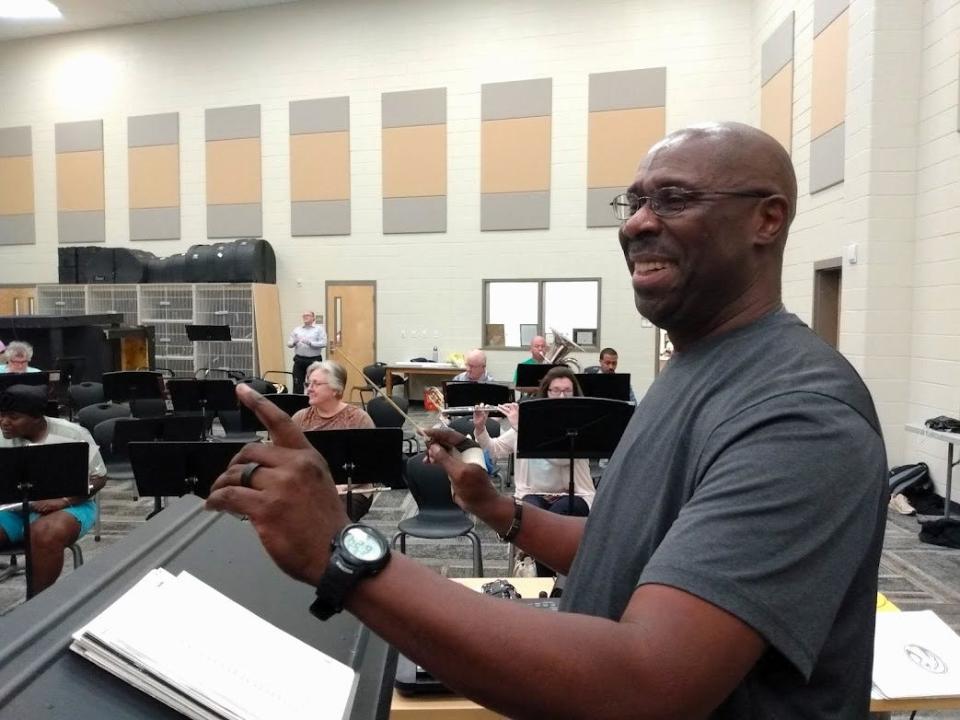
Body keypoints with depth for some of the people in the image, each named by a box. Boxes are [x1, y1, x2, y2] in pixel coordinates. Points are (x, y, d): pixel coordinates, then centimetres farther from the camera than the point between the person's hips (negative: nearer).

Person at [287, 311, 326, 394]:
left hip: (314, 360, -3)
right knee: (297, 384, 2)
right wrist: (293, 342, -16)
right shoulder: (297, 330, 12)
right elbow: (289, 344, 8)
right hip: (299, 360, 3)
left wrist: (310, 343, -23)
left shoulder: (319, 329, 1)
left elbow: (323, 343, -11)